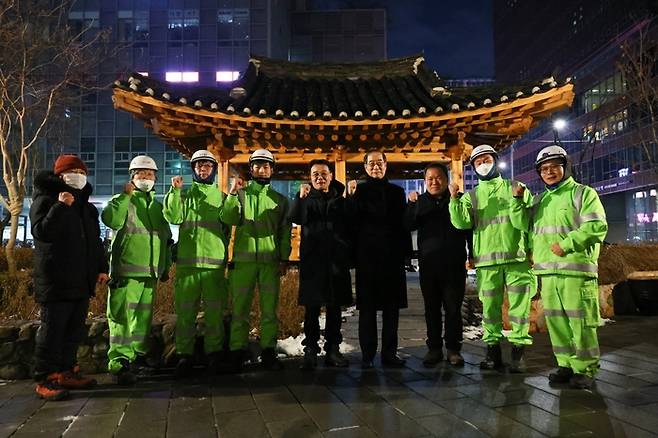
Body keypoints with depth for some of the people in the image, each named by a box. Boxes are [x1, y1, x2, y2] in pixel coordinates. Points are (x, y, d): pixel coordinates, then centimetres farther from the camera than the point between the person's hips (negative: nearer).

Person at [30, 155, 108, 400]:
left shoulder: (85, 206, 19)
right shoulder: (45, 200, -2)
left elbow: (96, 240, 23)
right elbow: (41, 232, -17)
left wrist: (101, 267, 18)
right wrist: (60, 206, -24)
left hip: (81, 281, 7)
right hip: (56, 281, -7)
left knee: (75, 330, 11)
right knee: (53, 329, -5)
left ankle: (66, 372, 22)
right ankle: (45, 380, 2)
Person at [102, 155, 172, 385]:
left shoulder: (158, 206, 20)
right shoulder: (122, 200, 3)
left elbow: (166, 238, 25)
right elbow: (111, 220, -21)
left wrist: (166, 266, 22)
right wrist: (125, 196, -19)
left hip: (151, 272, 6)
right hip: (126, 271, -5)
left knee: (144, 316, 11)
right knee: (122, 317, -9)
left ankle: (138, 356, 23)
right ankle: (119, 363, -7)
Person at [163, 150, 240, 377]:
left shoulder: (221, 196, 12)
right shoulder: (185, 194, 12)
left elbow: (228, 218, -6)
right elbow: (173, 217, -5)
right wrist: (175, 191, -14)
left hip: (214, 261, 0)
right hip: (187, 260, 0)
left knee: (215, 310, 3)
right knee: (185, 309, 1)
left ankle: (213, 353, 13)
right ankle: (184, 354, 9)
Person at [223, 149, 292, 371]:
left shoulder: (280, 199, 14)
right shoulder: (240, 194, 11)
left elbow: (285, 231, 10)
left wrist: (284, 258, 1)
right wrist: (233, 194, -15)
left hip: (270, 260, 1)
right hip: (243, 258, -1)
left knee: (270, 308, 2)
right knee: (240, 307, 0)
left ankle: (268, 351, 10)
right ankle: (237, 352, 7)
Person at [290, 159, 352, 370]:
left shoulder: (340, 198, 12)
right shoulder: (306, 199, 9)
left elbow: (351, 225, 10)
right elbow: (295, 218, -11)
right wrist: (301, 197, -22)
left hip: (337, 259, 2)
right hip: (312, 259, -1)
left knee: (334, 307, 6)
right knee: (312, 307, -1)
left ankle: (333, 349, 14)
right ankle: (310, 351, 5)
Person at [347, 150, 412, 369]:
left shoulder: (396, 191, 15)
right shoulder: (358, 191, 6)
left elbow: (404, 223, 13)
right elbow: (352, 220, -5)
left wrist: (406, 251, 5)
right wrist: (351, 197, -18)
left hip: (393, 256, 3)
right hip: (367, 256, -3)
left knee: (392, 307, 6)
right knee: (367, 307, 1)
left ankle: (389, 353, 14)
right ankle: (367, 354, 8)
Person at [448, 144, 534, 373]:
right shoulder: (471, 196, 11)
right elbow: (461, 223, -6)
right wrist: (454, 199, -17)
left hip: (516, 257, -1)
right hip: (487, 261, 1)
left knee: (520, 306, -1)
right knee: (490, 308, 5)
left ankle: (518, 351, 8)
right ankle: (493, 350, 14)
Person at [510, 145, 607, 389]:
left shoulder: (583, 193, 2)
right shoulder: (541, 200, 20)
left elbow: (597, 227, -9)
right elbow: (523, 224, 15)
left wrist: (567, 243, -17)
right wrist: (518, 200, 2)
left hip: (576, 270, -6)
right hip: (548, 271, 6)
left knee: (580, 321, -4)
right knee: (555, 321, 9)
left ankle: (585, 369, 7)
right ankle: (566, 365, 20)